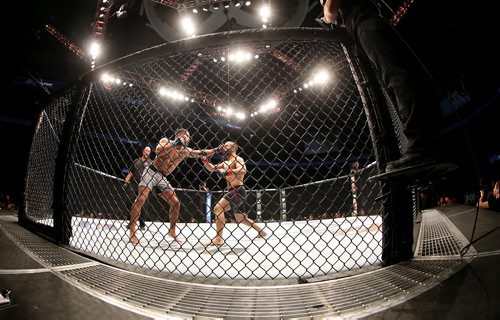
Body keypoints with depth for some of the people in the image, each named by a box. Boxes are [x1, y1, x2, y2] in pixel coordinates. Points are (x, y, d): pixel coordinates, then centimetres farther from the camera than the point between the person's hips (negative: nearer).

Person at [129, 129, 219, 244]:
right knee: (141, 199, -18)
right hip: (151, 172, -6)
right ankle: (132, 232, -12)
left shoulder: (185, 151, 8)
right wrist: (174, 143, -22)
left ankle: (172, 231, 12)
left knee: (176, 203, -1)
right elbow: (158, 150, -25)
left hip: (162, 177, 6)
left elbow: (203, 153, 5)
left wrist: (217, 149, -4)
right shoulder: (166, 141, -5)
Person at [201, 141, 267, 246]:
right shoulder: (225, 163, 20)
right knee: (240, 218, 18)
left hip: (237, 191, -10)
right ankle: (261, 232, 32)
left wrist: (227, 172, -31)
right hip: (232, 192, 10)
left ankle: (219, 238, -22)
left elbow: (243, 170, -24)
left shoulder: (237, 159, -5)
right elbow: (212, 168, 17)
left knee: (218, 208, -21)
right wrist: (205, 160, 2)